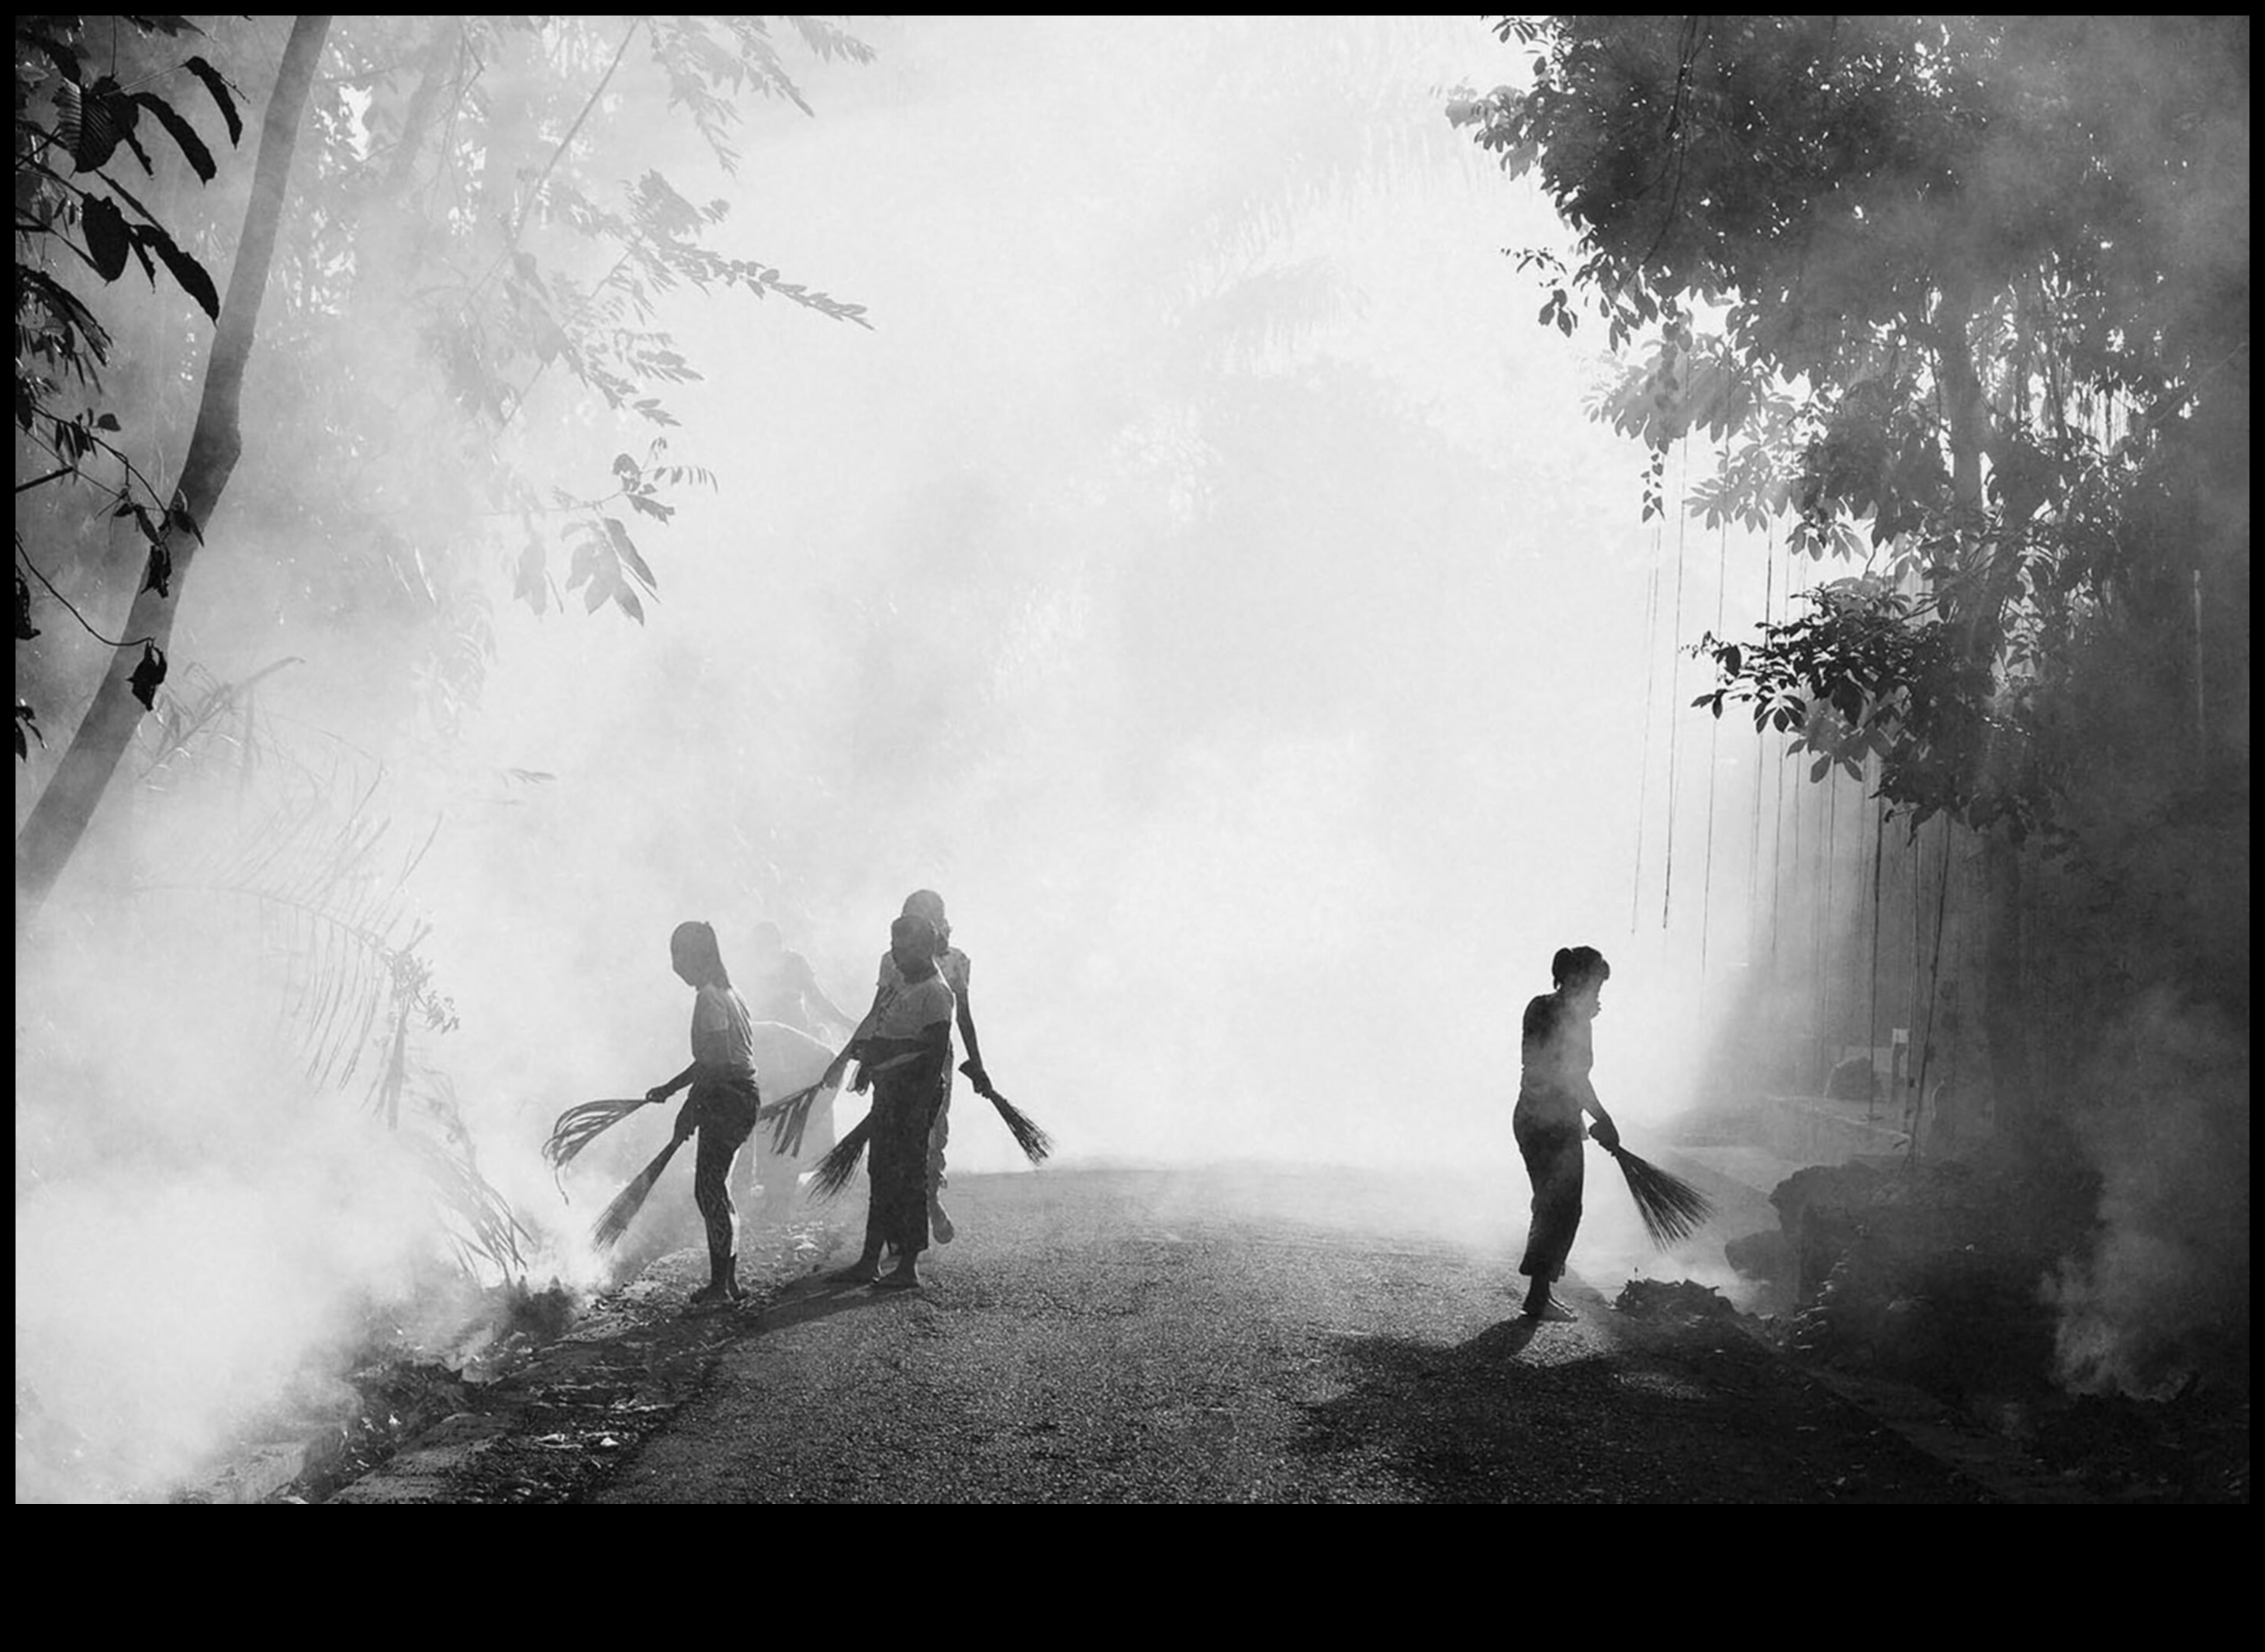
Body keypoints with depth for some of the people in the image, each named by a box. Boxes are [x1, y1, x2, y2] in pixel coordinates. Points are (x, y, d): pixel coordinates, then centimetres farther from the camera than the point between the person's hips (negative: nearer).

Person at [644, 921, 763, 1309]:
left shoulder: (709, 999, -15)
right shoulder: (723, 993, 16)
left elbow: (716, 1062, -22)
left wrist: (690, 1107, -18)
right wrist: (668, 1089, 25)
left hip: (727, 1099, -10)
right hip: (740, 1097, 10)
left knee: (710, 1190, -5)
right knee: (715, 1189, 15)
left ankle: (720, 1285, -1)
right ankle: (726, 1281, 20)